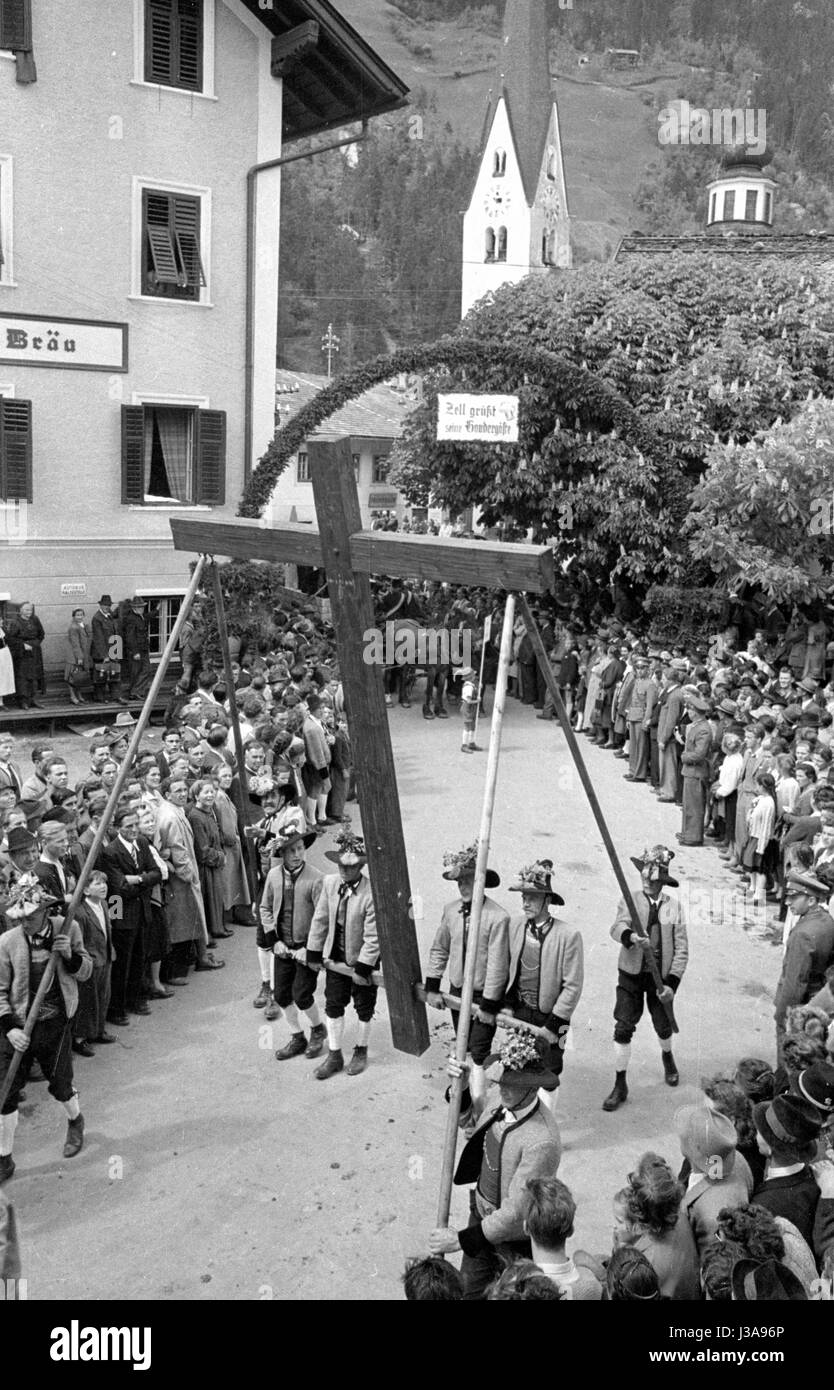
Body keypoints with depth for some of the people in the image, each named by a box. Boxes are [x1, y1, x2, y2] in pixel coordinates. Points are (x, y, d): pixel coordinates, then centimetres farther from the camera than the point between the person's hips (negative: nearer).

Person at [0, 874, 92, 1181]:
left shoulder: (68, 929, -7)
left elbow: (86, 972, 3)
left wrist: (71, 956, -17)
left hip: (56, 1023, 0)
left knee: (60, 1084, 11)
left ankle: (75, 1121, 46)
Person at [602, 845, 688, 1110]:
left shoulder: (675, 907, -5)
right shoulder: (629, 901, -7)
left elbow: (681, 949, -6)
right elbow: (617, 927, -26)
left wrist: (672, 983, -12)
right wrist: (630, 936, -48)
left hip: (661, 977, 1)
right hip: (631, 975, -1)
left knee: (663, 1026, 18)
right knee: (623, 1028, -5)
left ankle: (667, 1058, 51)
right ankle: (620, 1085, 8)